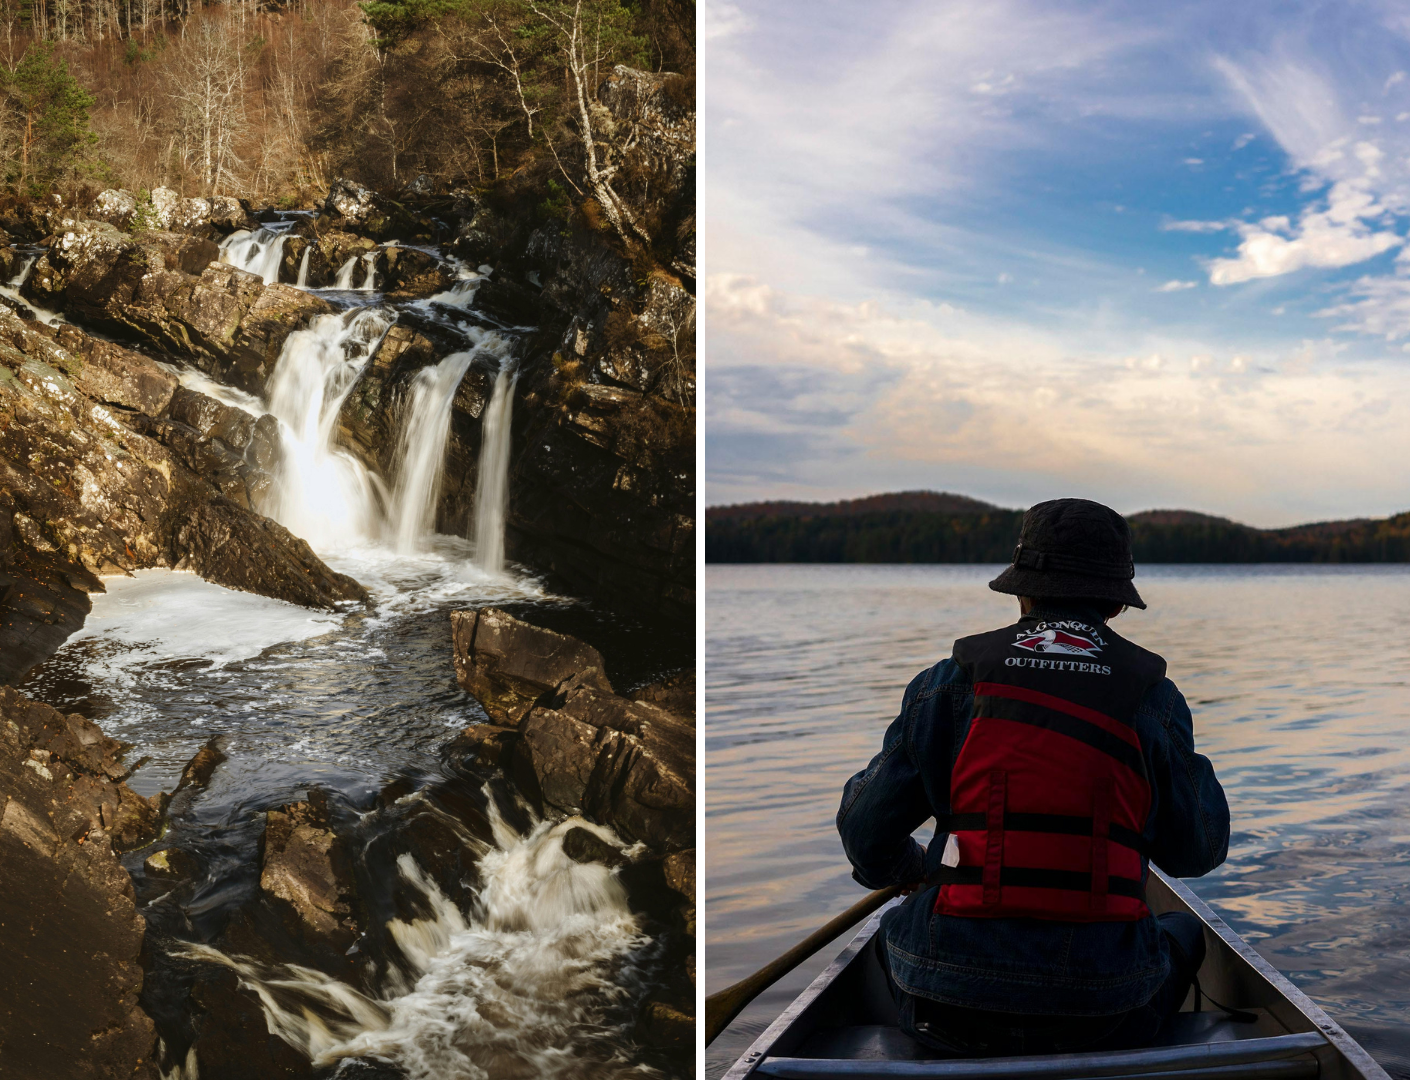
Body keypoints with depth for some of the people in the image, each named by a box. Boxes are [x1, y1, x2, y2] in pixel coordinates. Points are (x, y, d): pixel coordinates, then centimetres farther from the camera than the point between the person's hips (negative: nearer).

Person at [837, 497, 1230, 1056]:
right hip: (1105, 1015, 0)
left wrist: (908, 871, 25)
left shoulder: (947, 683, -2)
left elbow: (866, 830, 2)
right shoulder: (1154, 698, -2)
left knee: (896, 928, 35)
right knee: (1184, 932, 32)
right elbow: (1199, 852, 6)